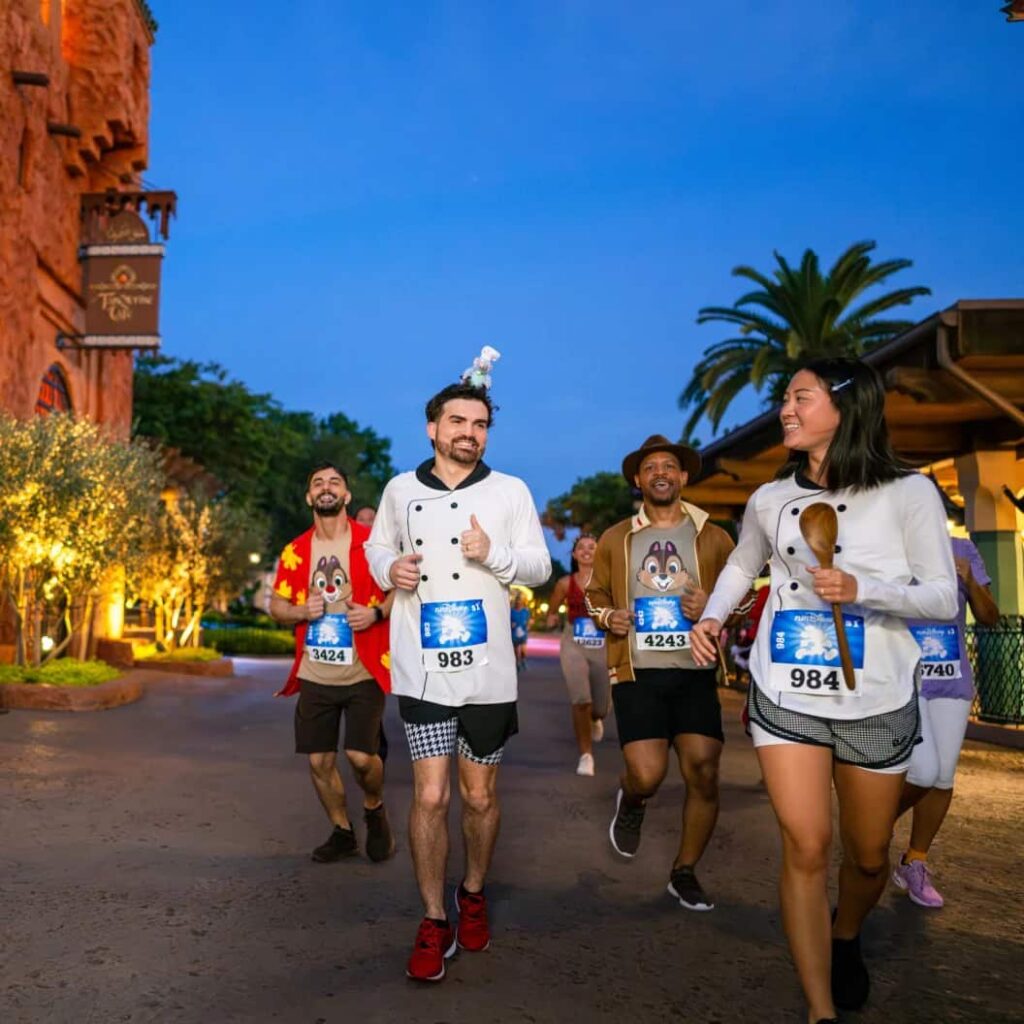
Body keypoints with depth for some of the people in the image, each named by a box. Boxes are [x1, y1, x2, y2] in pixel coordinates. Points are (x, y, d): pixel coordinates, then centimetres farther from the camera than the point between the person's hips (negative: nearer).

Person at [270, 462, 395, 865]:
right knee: (319, 761, 8)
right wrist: (300, 611, -9)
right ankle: (342, 832, 30)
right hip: (314, 676, 4)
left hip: (364, 672, -3)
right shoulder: (294, 552, 7)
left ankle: (375, 809, 23)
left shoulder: (372, 541, -4)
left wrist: (378, 612, -18)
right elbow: (276, 605, 13)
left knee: (361, 756, -10)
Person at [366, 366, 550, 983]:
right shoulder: (401, 490, 7)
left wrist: (495, 553, -16)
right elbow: (376, 547, 19)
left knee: (480, 797, 13)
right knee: (431, 796, -4)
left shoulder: (510, 491, 3)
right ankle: (435, 923, 12)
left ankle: (474, 895, 37)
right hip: (422, 669, 0)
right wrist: (388, 567, -4)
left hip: (488, 670, 0)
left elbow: (541, 565, 3)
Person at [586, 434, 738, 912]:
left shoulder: (714, 538, 6)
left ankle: (685, 872, 21)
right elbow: (595, 597, 18)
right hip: (637, 674, 0)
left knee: (703, 774, -3)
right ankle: (630, 802, 28)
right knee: (648, 775, -12)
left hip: (695, 674, 1)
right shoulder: (614, 539, 9)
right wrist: (608, 617, -4)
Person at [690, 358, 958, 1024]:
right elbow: (742, 565, 22)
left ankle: (847, 939, 46)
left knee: (869, 854, 13)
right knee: (806, 847, -6)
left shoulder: (908, 492, -7)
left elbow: (944, 598, -7)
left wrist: (862, 589, -23)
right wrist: (712, 617, 4)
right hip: (786, 695, 1)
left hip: (876, 701, -1)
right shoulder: (770, 499, 4)